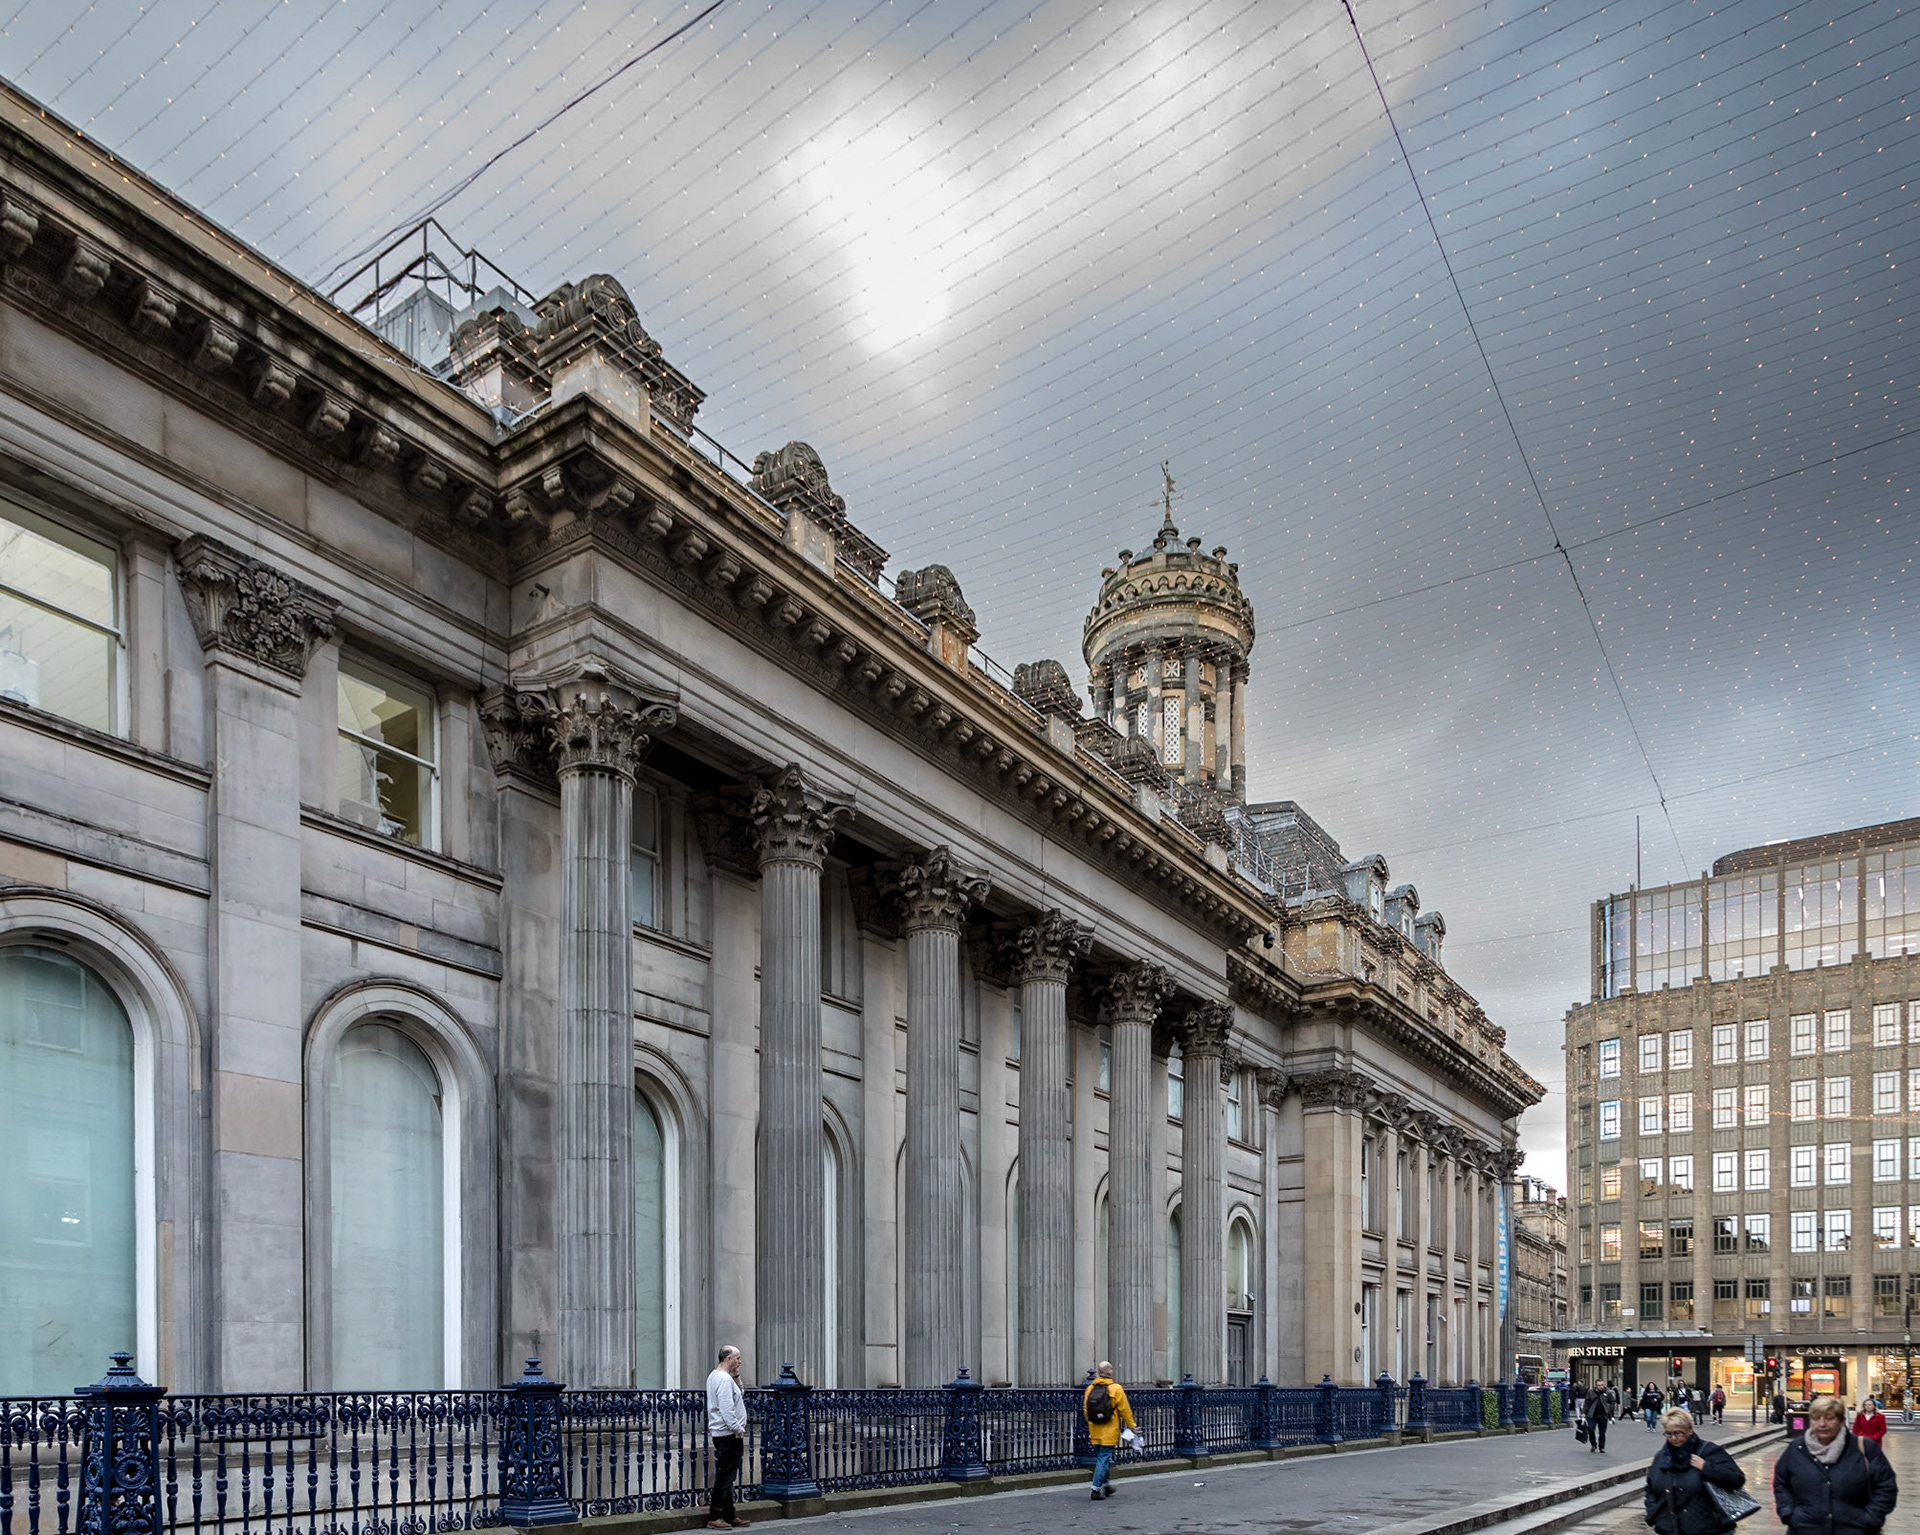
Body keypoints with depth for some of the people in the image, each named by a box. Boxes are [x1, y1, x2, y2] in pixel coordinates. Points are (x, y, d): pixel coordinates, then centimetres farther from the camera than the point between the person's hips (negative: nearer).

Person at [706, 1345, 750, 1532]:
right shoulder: (724, 1379, -18)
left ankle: (729, 1516, 19)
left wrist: (737, 1380, 10)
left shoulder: (714, 1376, 16)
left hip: (720, 1434, 11)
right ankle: (714, 1518, -3)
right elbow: (727, 1409, -24)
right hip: (728, 1434, -11)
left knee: (726, 1476, 13)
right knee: (725, 1477, -6)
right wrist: (738, 1429, -18)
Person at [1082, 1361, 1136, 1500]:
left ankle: (1105, 1485, 28)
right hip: (1109, 1432, -5)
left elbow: (1085, 1411, 8)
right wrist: (1131, 1426, 5)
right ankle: (1096, 1489, -4)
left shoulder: (1090, 1389, 3)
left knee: (1100, 1458, 18)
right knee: (1104, 1459, -1)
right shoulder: (1116, 1388, -10)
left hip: (1095, 1431, 5)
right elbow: (1124, 1410, -6)